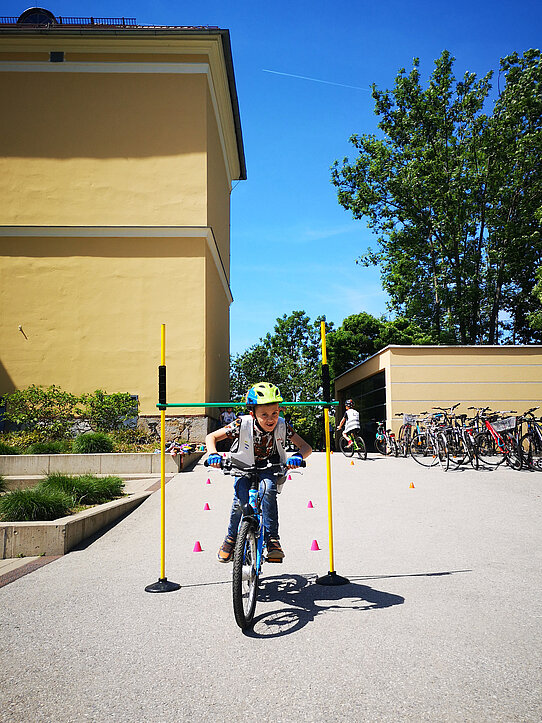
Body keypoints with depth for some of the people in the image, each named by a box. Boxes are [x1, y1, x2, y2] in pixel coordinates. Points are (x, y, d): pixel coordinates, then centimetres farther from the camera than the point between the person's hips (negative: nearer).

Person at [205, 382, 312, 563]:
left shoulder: (282, 426, -23)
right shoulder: (243, 425, -26)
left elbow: (306, 447, -20)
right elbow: (211, 437, -17)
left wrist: (298, 456, -43)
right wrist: (213, 454, -37)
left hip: (268, 468, 0)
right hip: (244, 467, 0)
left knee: (267, 489, -31)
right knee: (240, 500, -23)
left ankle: (272, 538, -21)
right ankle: (231, 537, 4)